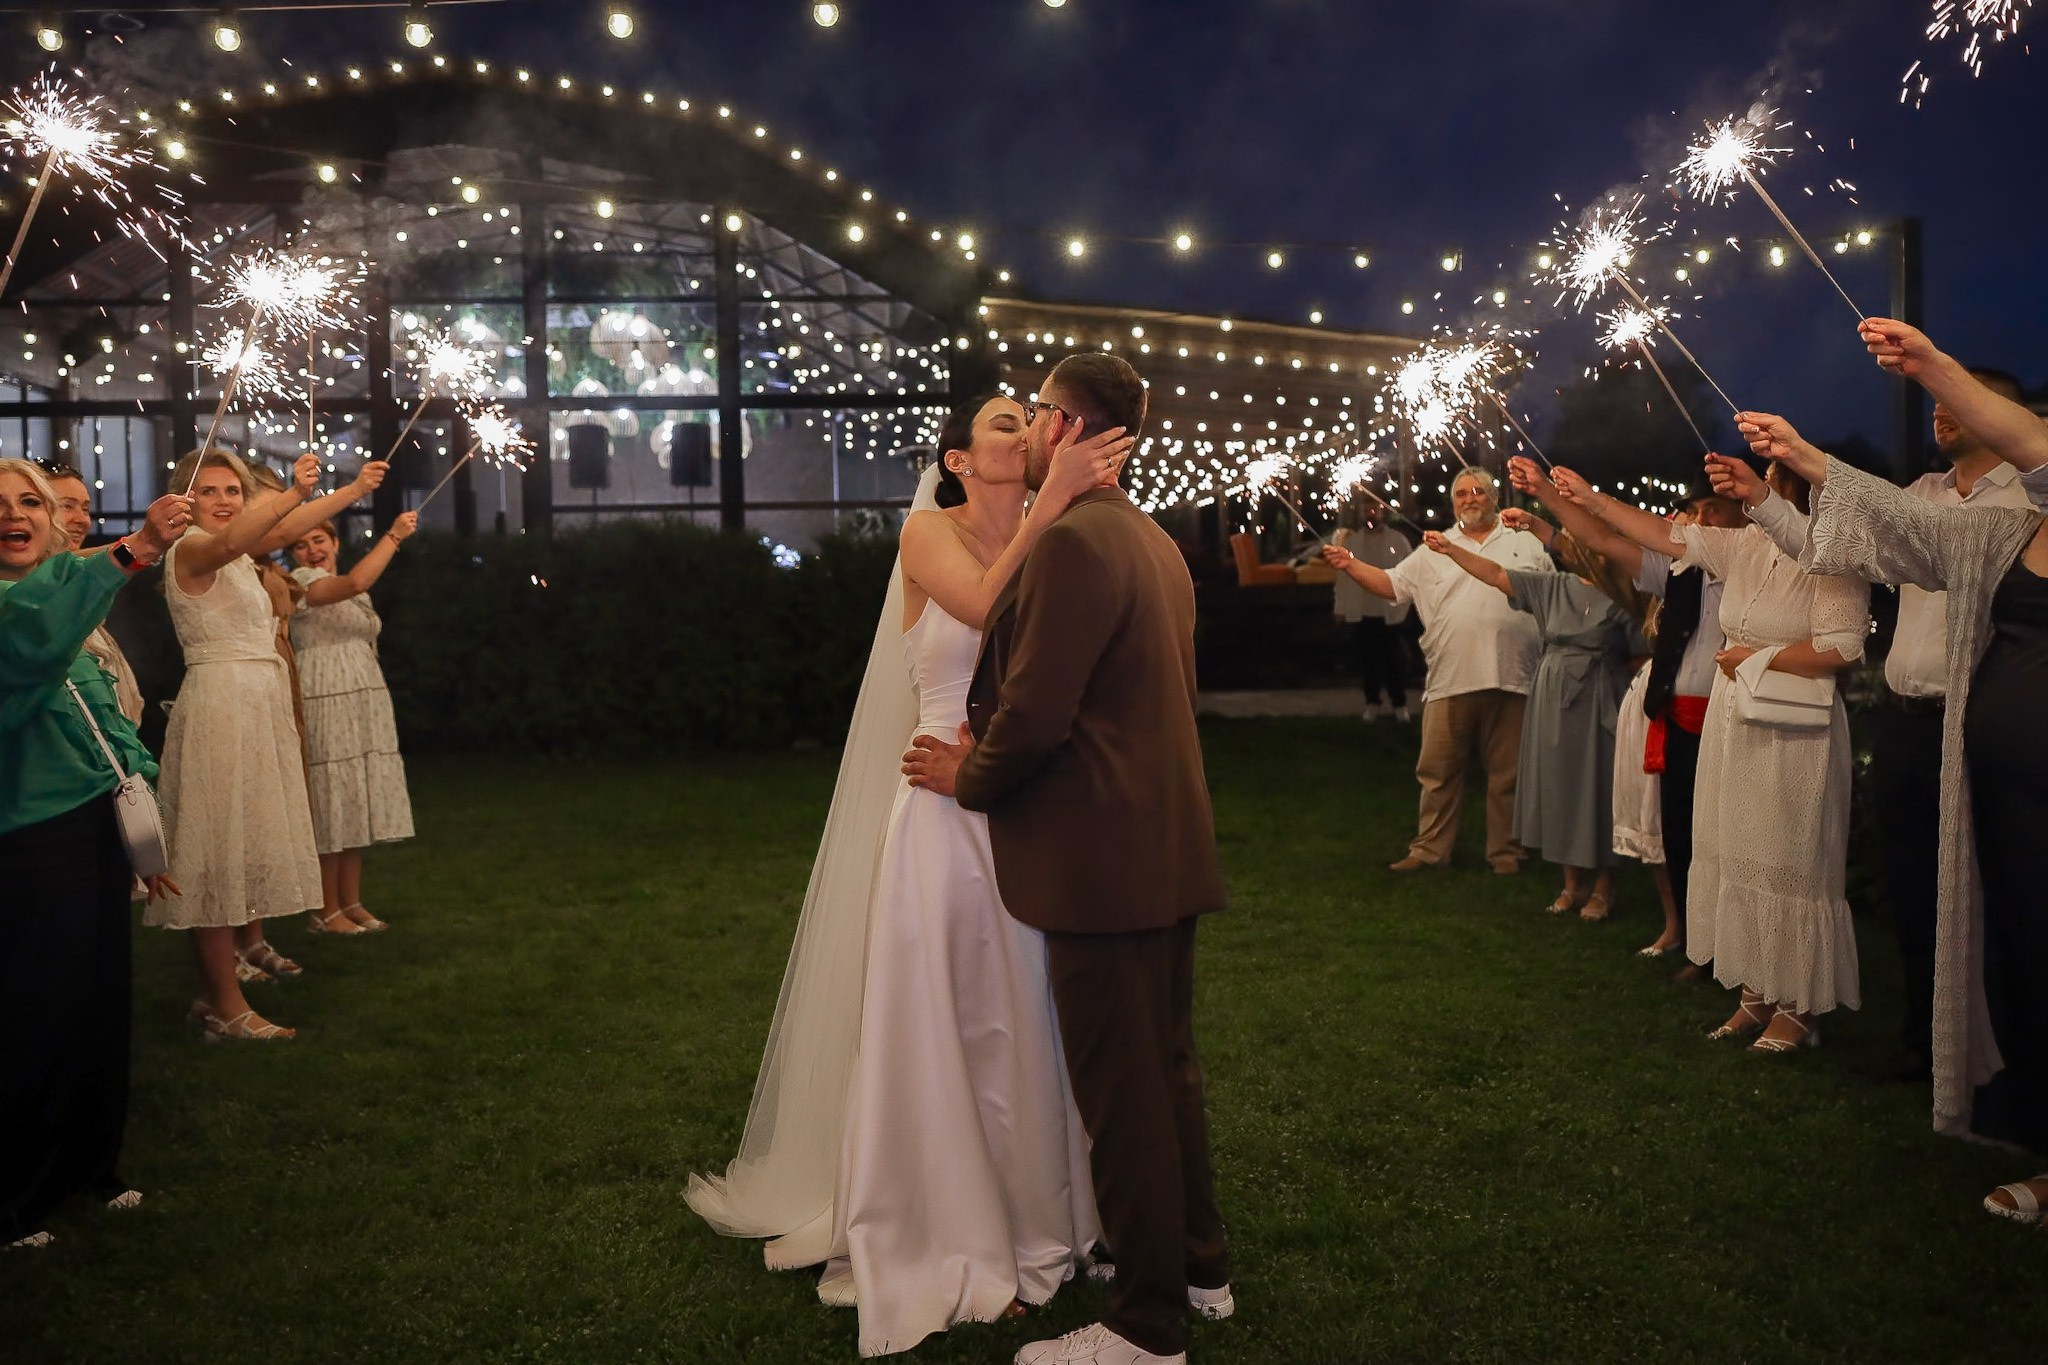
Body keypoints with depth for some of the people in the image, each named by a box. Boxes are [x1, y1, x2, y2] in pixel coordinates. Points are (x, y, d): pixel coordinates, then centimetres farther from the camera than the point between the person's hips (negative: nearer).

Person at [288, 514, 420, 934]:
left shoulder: (354, 595, 20)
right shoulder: (300, 581, -6)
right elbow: (356, 583, -25)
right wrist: (394, 535, -19)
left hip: (366, 703, 8)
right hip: (325, 704, -8)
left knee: (356, 804, 8)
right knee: (331, 803, -6)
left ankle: (352, 903, 14)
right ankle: (327, 911, 1)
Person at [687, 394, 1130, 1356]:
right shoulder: (931, 532, -3)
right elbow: (987, 608, -23)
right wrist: (1054, 501, -27)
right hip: (950, 814, -4)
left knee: (1029, 1022, 13)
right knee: (948, 1029, 4)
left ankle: (1040, 1215, 31)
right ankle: (953, 1248, 21)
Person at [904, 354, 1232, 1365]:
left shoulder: (1073, 541, -18)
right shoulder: (1154, 541, 13)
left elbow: (1033, 714, -22)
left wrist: (965, 774, -3)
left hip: (1105, 858, -10)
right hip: (1167, 847, 10)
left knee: (1120, 1092, 2)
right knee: (1168, 1068, 21)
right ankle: (1196, 1265, 36)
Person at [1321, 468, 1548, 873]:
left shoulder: (1527, 543, 11)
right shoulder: (1434, 551, 13)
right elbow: (1392, 584, 7)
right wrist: (1350, 565, -5)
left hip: (1510, 678, -1)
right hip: (1450, 680, 1)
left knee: (1507, 772, 7)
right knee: (1438, 771, 4)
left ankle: (1505, 852, 18)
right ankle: (1429, 849, 13)